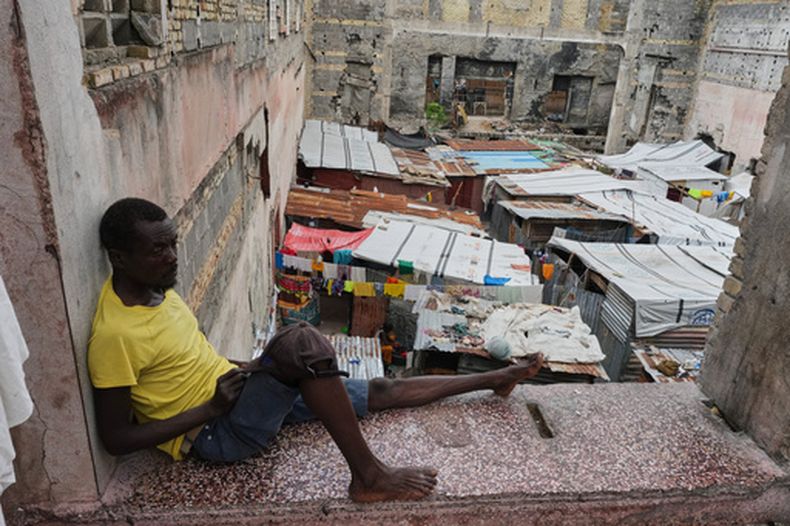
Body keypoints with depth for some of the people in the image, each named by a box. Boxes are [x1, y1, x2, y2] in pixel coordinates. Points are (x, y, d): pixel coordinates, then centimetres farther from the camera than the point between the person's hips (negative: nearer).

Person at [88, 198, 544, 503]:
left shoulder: (155, 286, 3)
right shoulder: (114, 335, -22)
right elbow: (117, 438, -17)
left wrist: (244, 367, 3)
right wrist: (209, 409, -19)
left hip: (239, 391, 8)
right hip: (215, 433, -8)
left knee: (379, 392, 7)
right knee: (302, 341, -35)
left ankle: (493, 379, 21)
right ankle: (368, 477, -21)